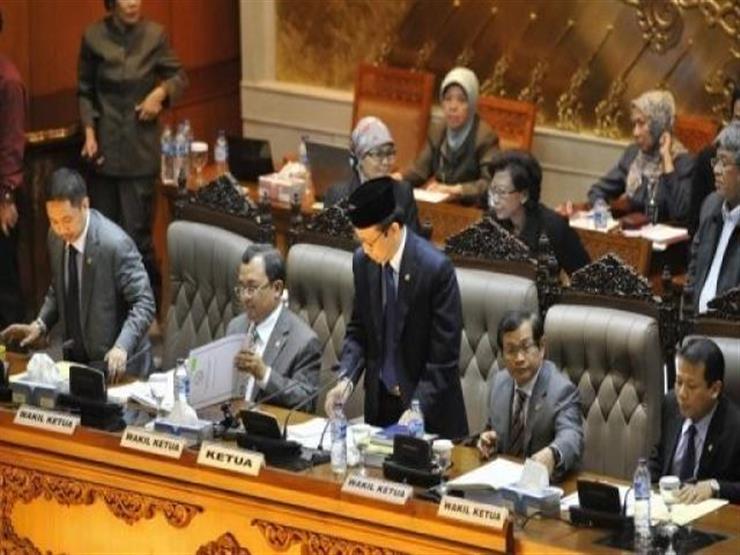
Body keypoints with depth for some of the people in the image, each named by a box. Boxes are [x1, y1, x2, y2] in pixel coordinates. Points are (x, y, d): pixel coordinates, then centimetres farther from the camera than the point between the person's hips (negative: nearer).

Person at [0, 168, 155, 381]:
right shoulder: (57, 237, 1)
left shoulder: (116, 244, -20)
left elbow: (143, 303, -17)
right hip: (75, 358, 5)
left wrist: (121, 347, -31)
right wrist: (40, 325, 0)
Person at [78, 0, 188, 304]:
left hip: (141, 147, -1)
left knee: (136, 232, -6)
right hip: (105, 145, 1)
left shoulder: (154, 35, -4)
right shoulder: (93, 37, -3)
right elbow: (84, 91, 6)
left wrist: (161, 92, -11)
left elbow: (179, 76, 9)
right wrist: (89, 132, -6)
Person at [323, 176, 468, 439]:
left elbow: (444, 355, -18)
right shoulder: (363, 261, -3)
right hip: (380, 401, 5)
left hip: (429, 408, -5)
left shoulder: (435, 268, -20)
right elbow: (358, 330, 8)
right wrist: (346, 379, -8)